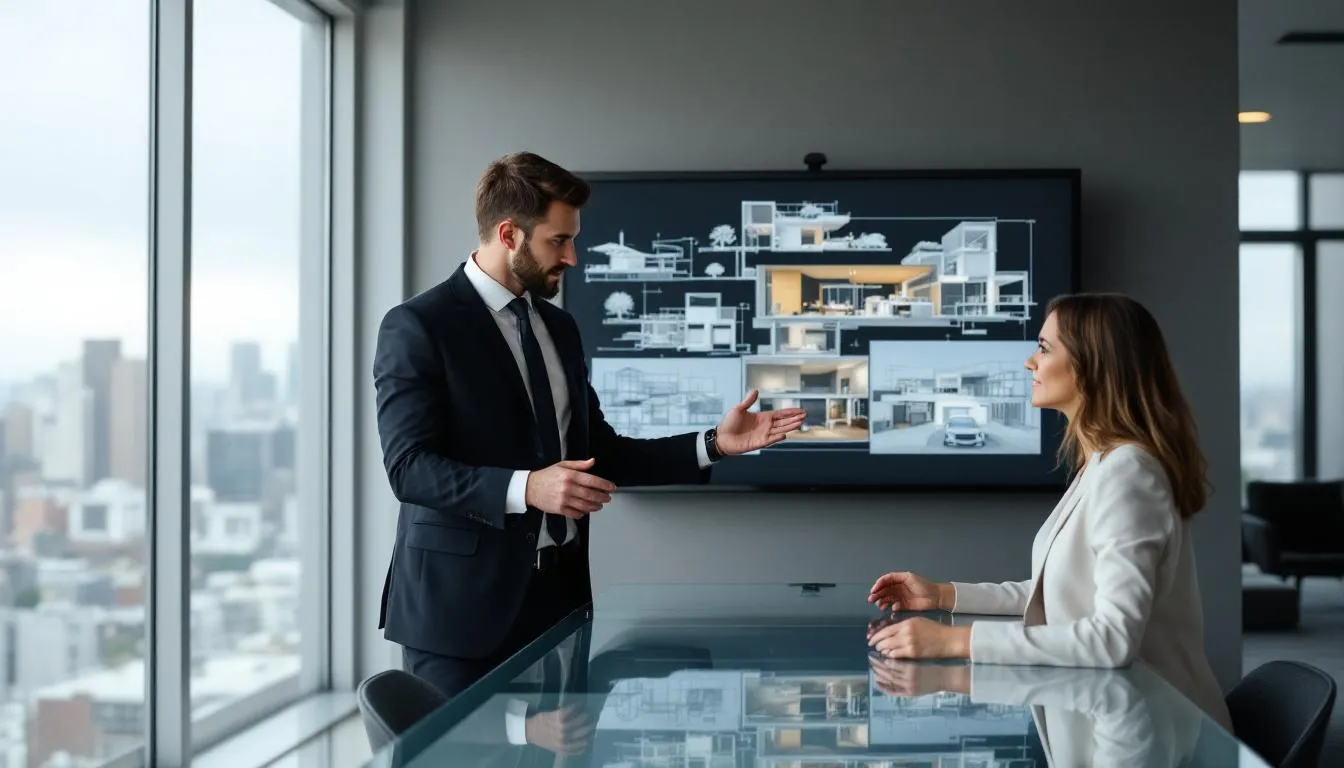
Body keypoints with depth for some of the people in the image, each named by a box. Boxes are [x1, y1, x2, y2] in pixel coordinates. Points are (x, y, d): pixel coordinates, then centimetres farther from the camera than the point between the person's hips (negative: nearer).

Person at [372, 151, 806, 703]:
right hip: (461, 602, -6)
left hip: (556, 593, 6)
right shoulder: (417, 326, -8)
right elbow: (409, 466, -16)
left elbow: (597, 452, 16)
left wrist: (714, 444, 6)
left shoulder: (559, 327, 15)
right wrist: (525, 488, -29)